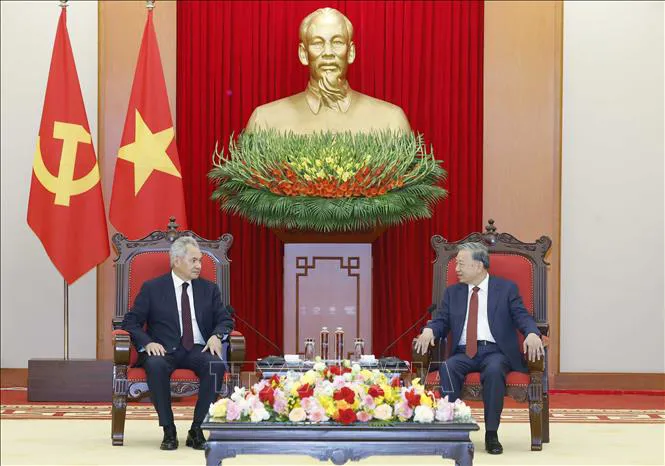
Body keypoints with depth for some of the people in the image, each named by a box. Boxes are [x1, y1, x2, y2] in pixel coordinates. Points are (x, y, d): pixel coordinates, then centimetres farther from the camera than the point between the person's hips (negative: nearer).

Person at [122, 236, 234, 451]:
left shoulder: (209, 289, 16)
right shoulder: (152, 288, 7)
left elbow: (225, 319, 14)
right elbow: (131, 322, 3)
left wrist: (217, 336, -10)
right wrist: (147, 343, -17)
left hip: (198, 350, 2)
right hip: (164, 350, -2)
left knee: (217, 365, -32)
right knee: (155, 365, -37)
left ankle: (197, 430, -21)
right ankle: (169, 431, -25)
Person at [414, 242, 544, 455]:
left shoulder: (506, 288, 10)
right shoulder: (452, 292, 20)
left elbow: (522, 317, 0)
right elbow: (442, 321, 14)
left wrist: (532, 333, -23)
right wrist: (429, 330, -11)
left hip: (495, 351, -3)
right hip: (464, 353, 3)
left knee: (494, 370, -37)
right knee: (447, 368, -32)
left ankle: (491, 434, -29)